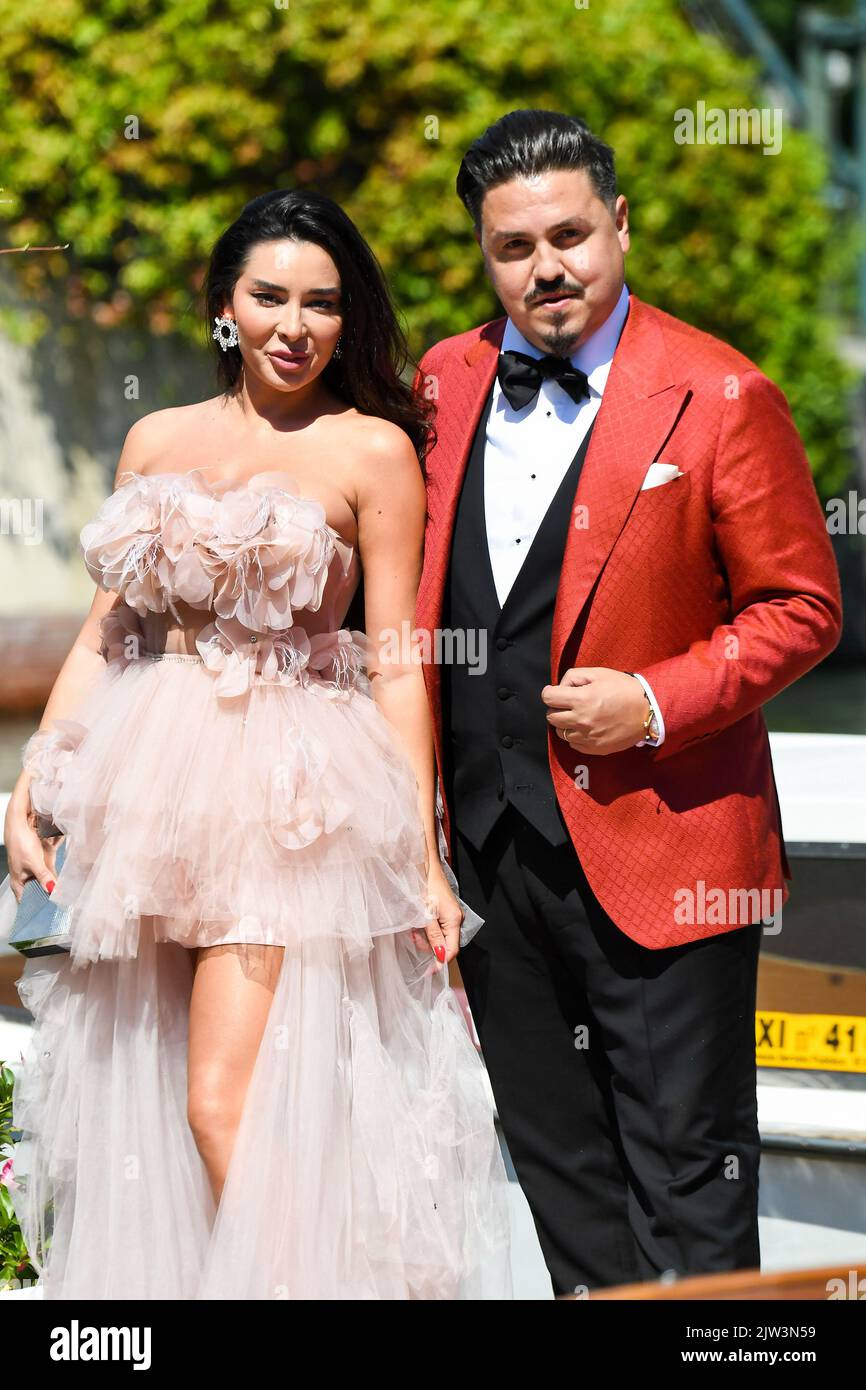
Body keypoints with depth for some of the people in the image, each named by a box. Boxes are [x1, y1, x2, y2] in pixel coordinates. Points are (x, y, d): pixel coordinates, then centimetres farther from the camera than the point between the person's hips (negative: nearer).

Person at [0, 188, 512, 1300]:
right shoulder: (159, 441, 12)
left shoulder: (374, 451, -1)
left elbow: (398, 663, -3)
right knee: (137, 1109, 8)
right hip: (153, 783, 5)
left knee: (228, 1106, -15)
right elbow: (104, 629, 14)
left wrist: (424, 855, -7)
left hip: (294, 800, -5)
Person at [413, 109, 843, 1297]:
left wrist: (656, 705, -17)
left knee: (684, 1158, 1)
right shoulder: (444, 383, 7)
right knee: (554, 1147, 16)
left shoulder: (720, 399, -8)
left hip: (657, 839, -5)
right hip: (486, 836, 6)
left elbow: (801, 606, -5)